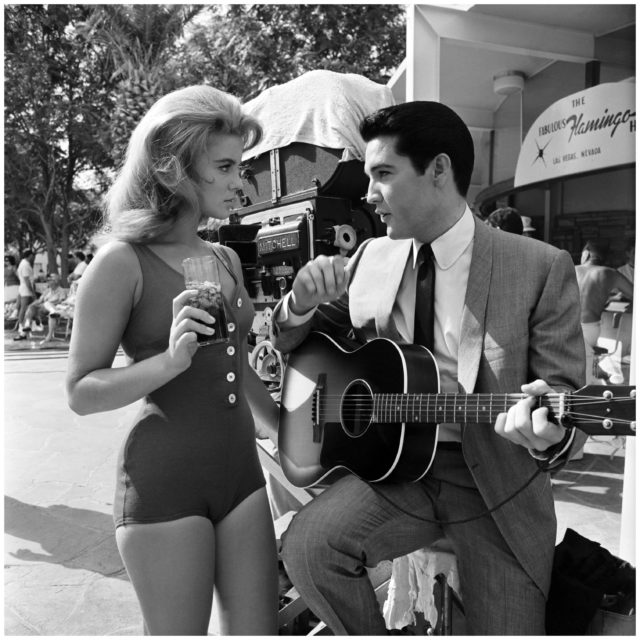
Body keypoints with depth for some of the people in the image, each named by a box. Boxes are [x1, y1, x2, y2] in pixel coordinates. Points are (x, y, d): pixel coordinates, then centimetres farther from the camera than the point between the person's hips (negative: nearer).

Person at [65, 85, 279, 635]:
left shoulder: (226, 258, 9)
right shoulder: (123, 263, -11)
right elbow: (81, 392, -9)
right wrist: (171, 360, -25)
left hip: (241, 468, 6)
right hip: (164, 480, -6)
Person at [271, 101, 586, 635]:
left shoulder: (542, 268, -9)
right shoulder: (371, 258, 3)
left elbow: (563, 391, -6)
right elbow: (291, 343, 13)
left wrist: (549, 434, -30)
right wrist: (302, 302, -10)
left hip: (497, 482, -1)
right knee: (307, 545, -22)